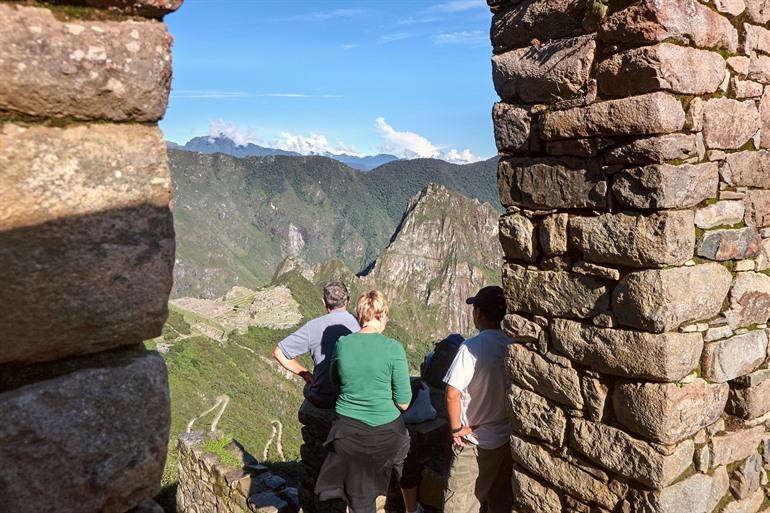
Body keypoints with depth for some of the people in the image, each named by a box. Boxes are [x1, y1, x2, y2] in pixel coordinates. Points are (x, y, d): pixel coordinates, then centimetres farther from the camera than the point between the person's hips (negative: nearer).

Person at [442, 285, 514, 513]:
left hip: (476, 442, -5)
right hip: (507, 439, 5)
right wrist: (510, 423, 13)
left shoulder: (472, 347, -20)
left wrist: (456, 428, -9)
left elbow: (452, 394, -23)